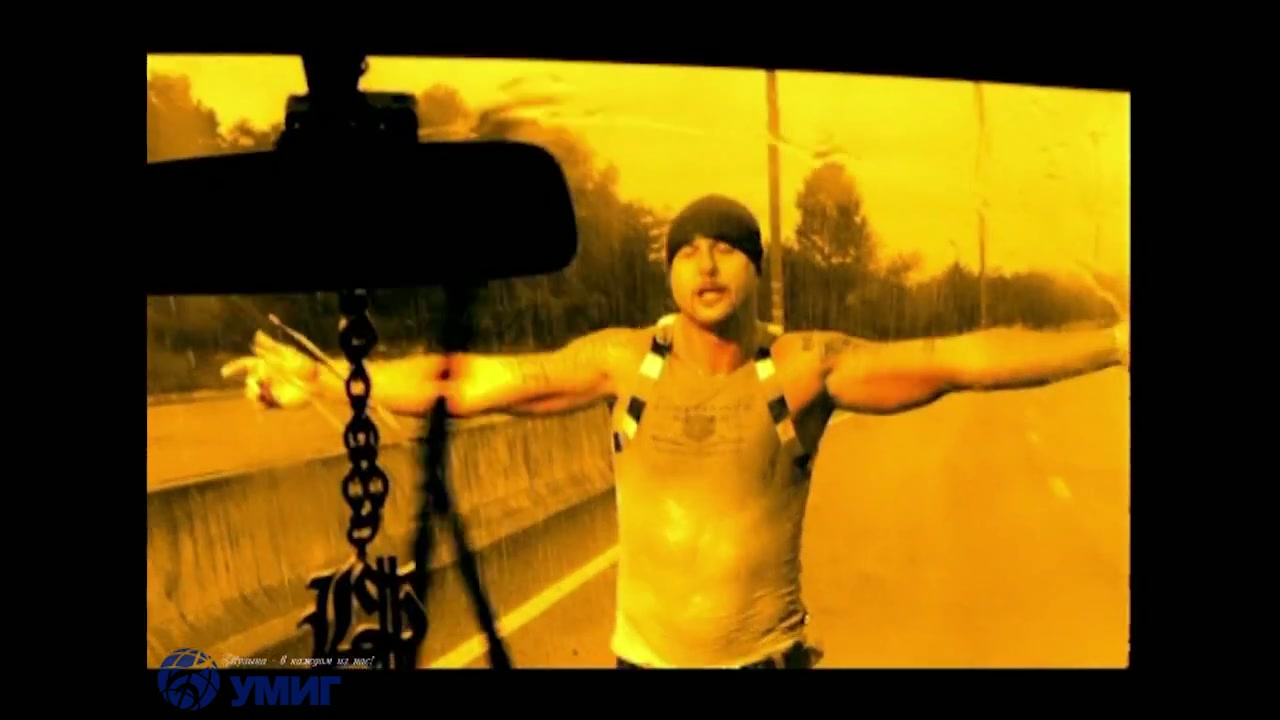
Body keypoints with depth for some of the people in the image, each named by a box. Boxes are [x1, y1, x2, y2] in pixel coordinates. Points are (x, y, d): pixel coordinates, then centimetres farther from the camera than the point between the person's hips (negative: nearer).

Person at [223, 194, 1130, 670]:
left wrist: (1112, 342, -23)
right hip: (646, 655, 1)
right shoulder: (624, 360, -7)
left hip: (769, 657, -1)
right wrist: (322, 379, -5)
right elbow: (470, 379, -6)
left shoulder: (807, 365, -11)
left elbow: (958, 357, -18)